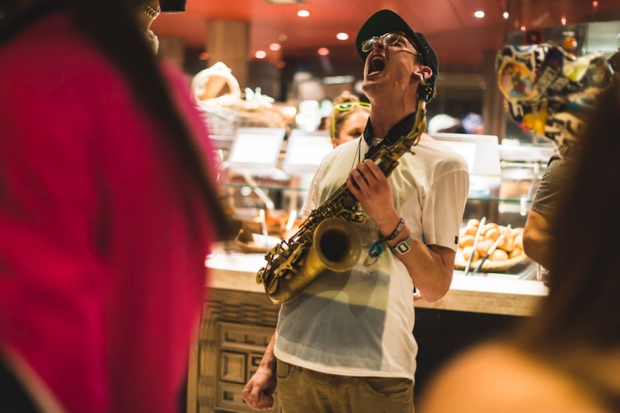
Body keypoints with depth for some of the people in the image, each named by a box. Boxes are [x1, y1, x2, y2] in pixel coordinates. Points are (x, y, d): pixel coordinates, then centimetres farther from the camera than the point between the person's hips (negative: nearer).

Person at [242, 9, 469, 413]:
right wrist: (269, 362, 10)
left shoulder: (443, 164, -1)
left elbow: (436, 287, -3)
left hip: (375, 373, -4)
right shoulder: (334, 160, 13)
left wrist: (389, 221, -16)